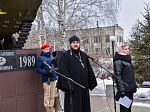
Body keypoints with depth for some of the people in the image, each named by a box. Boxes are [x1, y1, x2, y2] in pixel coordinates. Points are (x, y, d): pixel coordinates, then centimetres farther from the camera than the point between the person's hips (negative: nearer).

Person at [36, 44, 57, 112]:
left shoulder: (51, 57, 16)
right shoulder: (41, 58, -1)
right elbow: (37, 69, -6)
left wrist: (55, 63, -4)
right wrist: (46, 73, -18)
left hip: (53, 78, 6)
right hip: (46, 80, -6)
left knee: (52, 96, 11)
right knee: (47, 95, -5)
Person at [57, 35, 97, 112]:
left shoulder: (84, 55, 13)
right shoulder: (65, 56, -2)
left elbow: (89, 70, 14)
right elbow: (63, 72, -10)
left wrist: (91, 83, 9)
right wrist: (67, 85, -18)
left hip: (84, 86, 5)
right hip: (73, 87, -5)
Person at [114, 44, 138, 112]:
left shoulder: (128, 59, 15)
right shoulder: (118, 61, -12)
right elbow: (118, 76, -16)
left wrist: (135, 85, 17)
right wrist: (121, 90, -21)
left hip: (131, 88, 8)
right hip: (125, 88, -8)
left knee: (129, 105, 13)